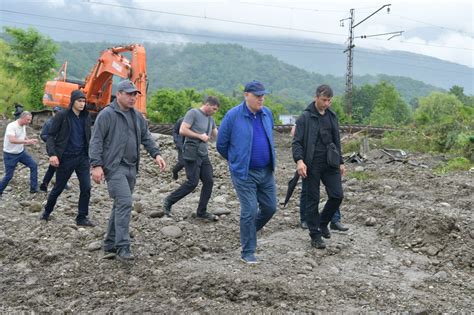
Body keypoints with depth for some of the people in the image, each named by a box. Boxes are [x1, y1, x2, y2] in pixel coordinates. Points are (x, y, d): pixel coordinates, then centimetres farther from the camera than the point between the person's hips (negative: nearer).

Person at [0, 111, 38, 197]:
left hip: (21, 152, 7)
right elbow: (12, 140, -40)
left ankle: (34, 188, 7)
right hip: (10, 155, -7)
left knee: (33, 165, 0)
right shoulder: (11, 126, -25)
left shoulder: (23, 126, 1)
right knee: (9, 175, -2)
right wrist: (27, 141, -47)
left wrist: (30, 141, -2)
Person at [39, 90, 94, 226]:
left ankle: (82, 217, 6)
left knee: (86, 188, -5)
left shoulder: (86, 117, 6)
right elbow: (50, 135, -8)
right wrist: (52, 154, -20)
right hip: (66, 158, -3)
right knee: (58, 188, 9)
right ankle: (47, 212, 33)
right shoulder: (61, 116, -8)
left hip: (82, 158, 4)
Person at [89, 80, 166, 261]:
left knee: (121, 205, 12)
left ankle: (110, 244, 23)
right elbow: (96, 141, -10)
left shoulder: (137, 116, 15)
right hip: (114, 167, -8)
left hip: (131, 168, 8)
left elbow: (146, 137, 18)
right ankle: (122, 247, -16)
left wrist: (156, 154, 3)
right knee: (124, 203, -18)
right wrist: (96, 165, -18)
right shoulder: (107, 114, -7)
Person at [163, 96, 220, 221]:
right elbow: (182, 130, -17)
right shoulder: (193, 113, -8)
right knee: (193, 182, -10)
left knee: (209, 182, 2)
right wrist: (200, 136, -14)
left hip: (204, 155, 8)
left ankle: (201, 212, 11)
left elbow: (216, 135, 26)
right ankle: (168, 201, 7)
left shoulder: (210, 119, 17)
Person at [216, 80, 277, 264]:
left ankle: (249, 232, 37)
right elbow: (221, 144, -1)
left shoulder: (267, 114, 5)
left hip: (266, 171, 6)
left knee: (270, 208, 11)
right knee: (249, 211, -6)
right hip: (244, 173, -6)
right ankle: (247, 252, 9)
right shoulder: (233, 116, -11)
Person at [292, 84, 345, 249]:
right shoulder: (305, 117, -6)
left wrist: (340, 162, 18)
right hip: (311, 166, -5)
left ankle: (323, 223, 24)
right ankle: (315, 235, 12)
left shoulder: (332, 116, 11)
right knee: (312, 200, 2)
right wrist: (299, 160, -25)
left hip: (330, 164, 5)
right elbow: (296, 142, -10)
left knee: (337, 195, 0)